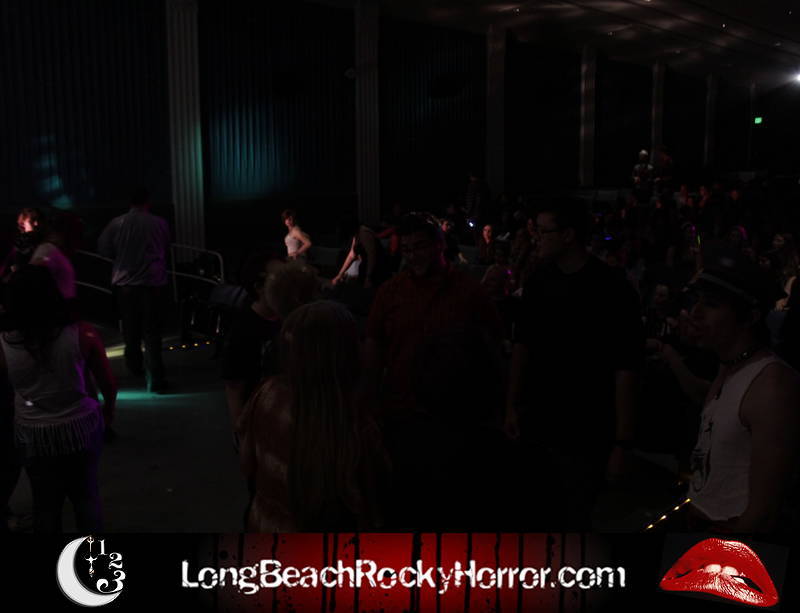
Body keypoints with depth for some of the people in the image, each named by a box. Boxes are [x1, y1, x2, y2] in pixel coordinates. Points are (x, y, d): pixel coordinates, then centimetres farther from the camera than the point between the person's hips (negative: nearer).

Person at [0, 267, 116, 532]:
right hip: (81, 428, -1)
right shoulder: (83, 335, -18)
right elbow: (109, 384, -6)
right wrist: (108, 410, 12)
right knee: (86, 496, 18)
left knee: (45, 502, 19)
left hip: (33, 435, 1)